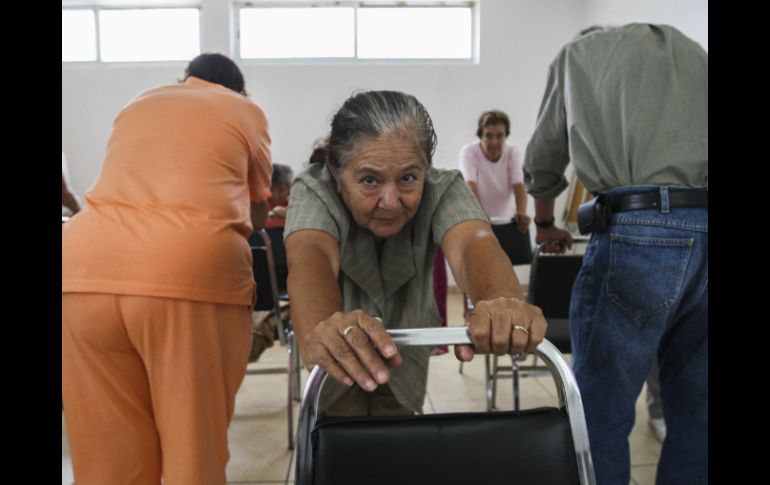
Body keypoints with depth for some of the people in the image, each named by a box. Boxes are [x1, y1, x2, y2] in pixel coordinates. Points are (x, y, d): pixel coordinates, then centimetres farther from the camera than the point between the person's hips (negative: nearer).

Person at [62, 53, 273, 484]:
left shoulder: (139, 103, 31)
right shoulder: (247, 112, 20)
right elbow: (258, 213, 27)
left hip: (83, 270, 4)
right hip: (192, 274, -4)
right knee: (195, 449, 8)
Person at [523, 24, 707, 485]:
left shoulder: (576, 55, 19)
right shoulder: (694, 53, 30)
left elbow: (542, 161, 23)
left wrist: (545, 226, 39)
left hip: (640, 233, -5)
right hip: (701, 230, 6)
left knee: (602, 410, 3)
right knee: (694, 409, 14)